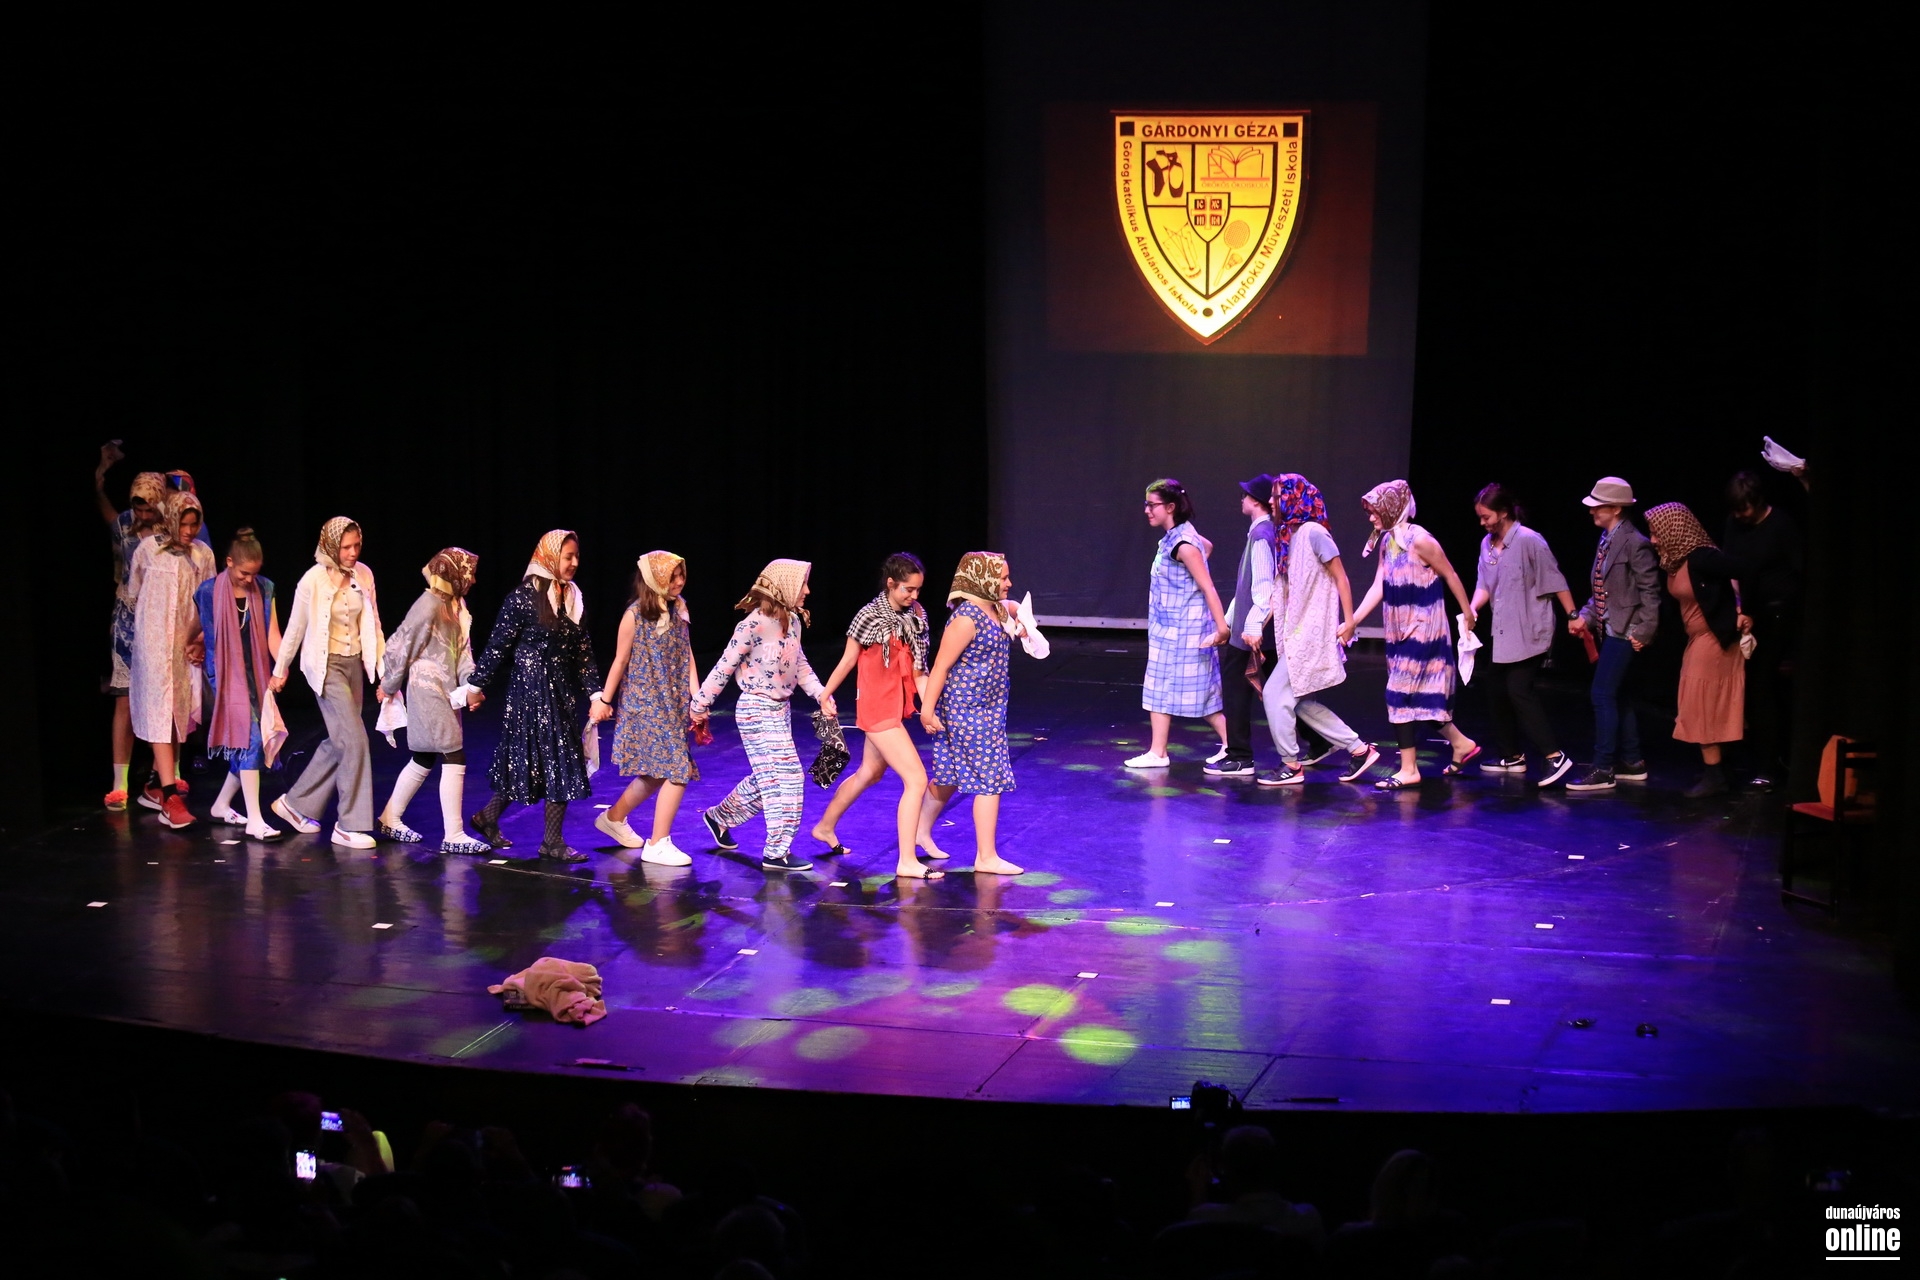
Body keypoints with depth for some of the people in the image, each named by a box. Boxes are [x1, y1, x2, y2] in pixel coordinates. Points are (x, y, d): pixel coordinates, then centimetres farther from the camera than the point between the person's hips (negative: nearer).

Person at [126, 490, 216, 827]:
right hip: (154, 643, -4)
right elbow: (132, 596, 7)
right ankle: (171, 797, -15)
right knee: (160, 713, -9)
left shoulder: (203, 555, 3)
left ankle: (156, 786, 22)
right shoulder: (148, 549, -4)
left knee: (180, 715, 8)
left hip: (188, 646, 4)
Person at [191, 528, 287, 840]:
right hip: (227, 674, -5)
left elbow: (272, 633, -1)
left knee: (254, 742, 5)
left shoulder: (265, 589, 3)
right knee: (249, 737, -14)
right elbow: (196, 630, 10)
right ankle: (255, 821, -14)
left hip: (257, 674, 5)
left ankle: (222, 805, 26)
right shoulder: (209, 592, -7)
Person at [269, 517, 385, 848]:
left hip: (355, 663, 6)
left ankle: (296, 804, 27)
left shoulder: (364, 575, 1)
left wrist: (384, 668, 6)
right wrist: (280, 670, 7)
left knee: (339, 742, 11)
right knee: (354, 740, -12)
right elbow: (295, 628, -2)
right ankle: (350, 825, -4)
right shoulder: (313, 581, -13)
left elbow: (373, 625, 9)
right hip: (326, 665, -6)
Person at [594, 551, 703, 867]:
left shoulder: (678, 609, 6)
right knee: (678, 769, -12)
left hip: (672, 704, 7)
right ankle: (657, 844, -5)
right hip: (645, 703, -7)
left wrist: (696, 697, -1)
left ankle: (614, 818, 35)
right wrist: (603, 701, -2)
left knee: (658, 772, 13)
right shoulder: (635, 615, -11)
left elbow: (687, 657, 7)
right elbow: (620, 662, -5)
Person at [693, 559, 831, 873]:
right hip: (757, 709, -9)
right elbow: (725, 666, -14)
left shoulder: (792, 621, 6)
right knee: (786, 776, -9)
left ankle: (720, 817, 38)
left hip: (780, 709, 9)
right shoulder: (755, 624, -19)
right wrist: (700, 705, -9)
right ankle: (777, 852, -1)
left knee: (767, 778, 18)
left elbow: (800, 664, 15)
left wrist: (821, 693, 0)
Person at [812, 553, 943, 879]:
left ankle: (825, 827, 46)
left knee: (869, 773, 25)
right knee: (916, 779, -13)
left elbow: (916, 668, 1)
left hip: (896, 707, 8)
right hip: (878, 709, -8)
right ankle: (907, 861, -9)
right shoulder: (870, 616, -14)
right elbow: (847, 661, -5)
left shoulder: (915, 615, 4)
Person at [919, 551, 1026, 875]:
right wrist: (927, 710, -20)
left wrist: (1018, 628, 13)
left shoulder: (996, 610, 6)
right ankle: (986, 857, 2)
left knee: (951, 775, 19)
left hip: (988, 708, 9)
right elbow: (941, 666, -20)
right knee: (990, 779, -5)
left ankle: (922, 830, 35)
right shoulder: (966, 618, -21)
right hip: (968, 710, -9)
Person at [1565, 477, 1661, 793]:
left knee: (1603, 695, -9)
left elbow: (1650, 592, -15)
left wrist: (1643, 633, -16)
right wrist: (1584, 616, 4)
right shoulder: (1606, 540, 10)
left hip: (1623, 631, -9)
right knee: (1617, 696, 15)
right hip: (1606, 629, 9)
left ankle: (1603, 769, -5)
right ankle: (1632, 763, 24)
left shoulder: (1634, 544, -15)